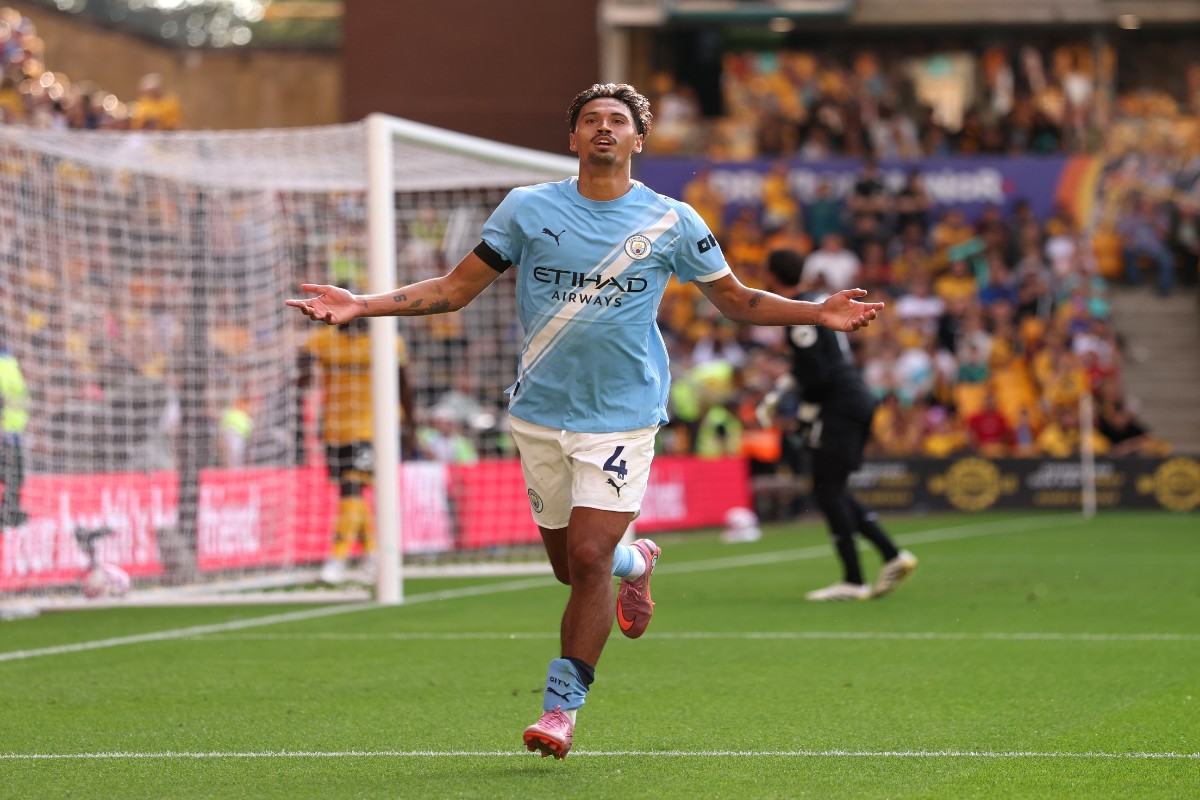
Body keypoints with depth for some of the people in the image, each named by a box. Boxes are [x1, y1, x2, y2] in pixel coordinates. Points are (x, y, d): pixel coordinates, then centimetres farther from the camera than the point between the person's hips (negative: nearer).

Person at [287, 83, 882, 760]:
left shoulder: (672, 221, 1)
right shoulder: (527, 209, 2)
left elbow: (736, 299, 11)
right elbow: (456, 289, 6)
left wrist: (818, 313, -3)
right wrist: (361, 305, -4)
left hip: (623, 416, -2)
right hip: (542, 415, 2)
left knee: (588, 557, -14)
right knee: (570, 564, 8)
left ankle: (563, 706, -1)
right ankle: (636, 559, 44)